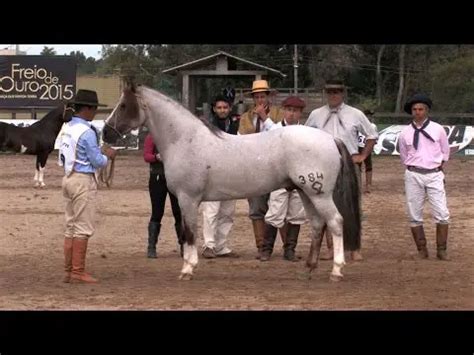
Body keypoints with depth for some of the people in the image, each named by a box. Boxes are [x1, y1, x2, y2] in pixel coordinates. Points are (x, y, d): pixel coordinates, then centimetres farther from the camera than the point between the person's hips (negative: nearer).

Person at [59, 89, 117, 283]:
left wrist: (101, 151, 16)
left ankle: (69, 271, 14)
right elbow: (97, 162, -15)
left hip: (69, 178, 9)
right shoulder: (87, 132, -18)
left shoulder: (67, 128, 9)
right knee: (83, 228, -4)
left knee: (71, 226, 12)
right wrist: (108, 155, 5)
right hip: (83, 180, -9)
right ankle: (78, 272, -3)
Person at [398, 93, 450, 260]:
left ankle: (442, 250, 0)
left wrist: (439, 166, 7)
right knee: (414, 215, 2)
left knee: (442, 214, -7)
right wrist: (412, 167, 7)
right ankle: (422, 251, 12)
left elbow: (445, 151, 12)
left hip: (434, 174, -1)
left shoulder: (438, 129, 2)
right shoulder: (405, 133, 3)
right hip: (414, 175, 1)